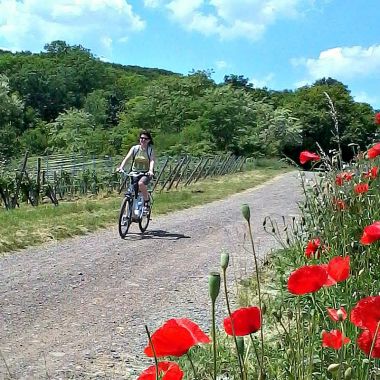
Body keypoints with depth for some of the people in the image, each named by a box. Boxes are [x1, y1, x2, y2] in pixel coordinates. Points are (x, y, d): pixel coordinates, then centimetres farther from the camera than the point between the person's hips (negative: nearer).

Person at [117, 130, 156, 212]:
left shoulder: (150, 150, -1)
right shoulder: (134, 148, 4)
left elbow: (152, 161, -16)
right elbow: (127, 158, -8)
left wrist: (151, 171, -36)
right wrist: (121, 167, -26)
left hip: (146, 174, -3)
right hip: (134, 173, 3)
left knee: (141, 183, -35)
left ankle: (147, 201, -15)